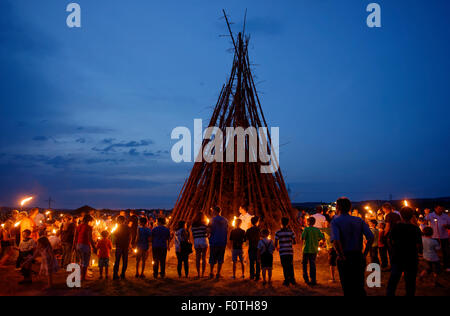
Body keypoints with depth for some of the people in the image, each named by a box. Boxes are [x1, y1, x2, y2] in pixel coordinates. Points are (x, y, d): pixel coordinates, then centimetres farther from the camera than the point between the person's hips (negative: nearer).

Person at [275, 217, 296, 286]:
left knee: (285, 267, 7)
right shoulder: (291, 231, -1)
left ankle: (287, 281, 10)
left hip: (282, 252, -2)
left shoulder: (278, 233, -6)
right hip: (290, 252, 2)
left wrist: (277, 247, 19)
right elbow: (294, 242, 4)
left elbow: (276, 243, -4)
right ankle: (292, 280, 21)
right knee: (291, 266, 16)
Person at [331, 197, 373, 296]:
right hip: (358, 257, 4)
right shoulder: (359, 220, 4)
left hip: (345, 259, -4)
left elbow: (336, 241, -24)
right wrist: (364, 254, 0)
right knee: (359, 287, 18)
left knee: (348, 289, 9)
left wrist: (342, 257, -14)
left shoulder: (335, 221, -9)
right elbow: (371, 238, -5)